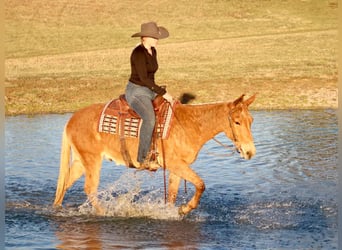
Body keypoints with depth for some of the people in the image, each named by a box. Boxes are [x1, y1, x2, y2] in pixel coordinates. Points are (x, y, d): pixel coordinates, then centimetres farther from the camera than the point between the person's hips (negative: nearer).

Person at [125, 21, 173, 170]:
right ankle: (143, 159, -29)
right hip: (136, 92, -10)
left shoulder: (153, 51, 10)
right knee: (150, 119, -32)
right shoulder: (138, 53, -18)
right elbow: (143, 78, -22)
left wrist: (160, 92, 13)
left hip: (149, 91, 10)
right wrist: (162, 93, -22)